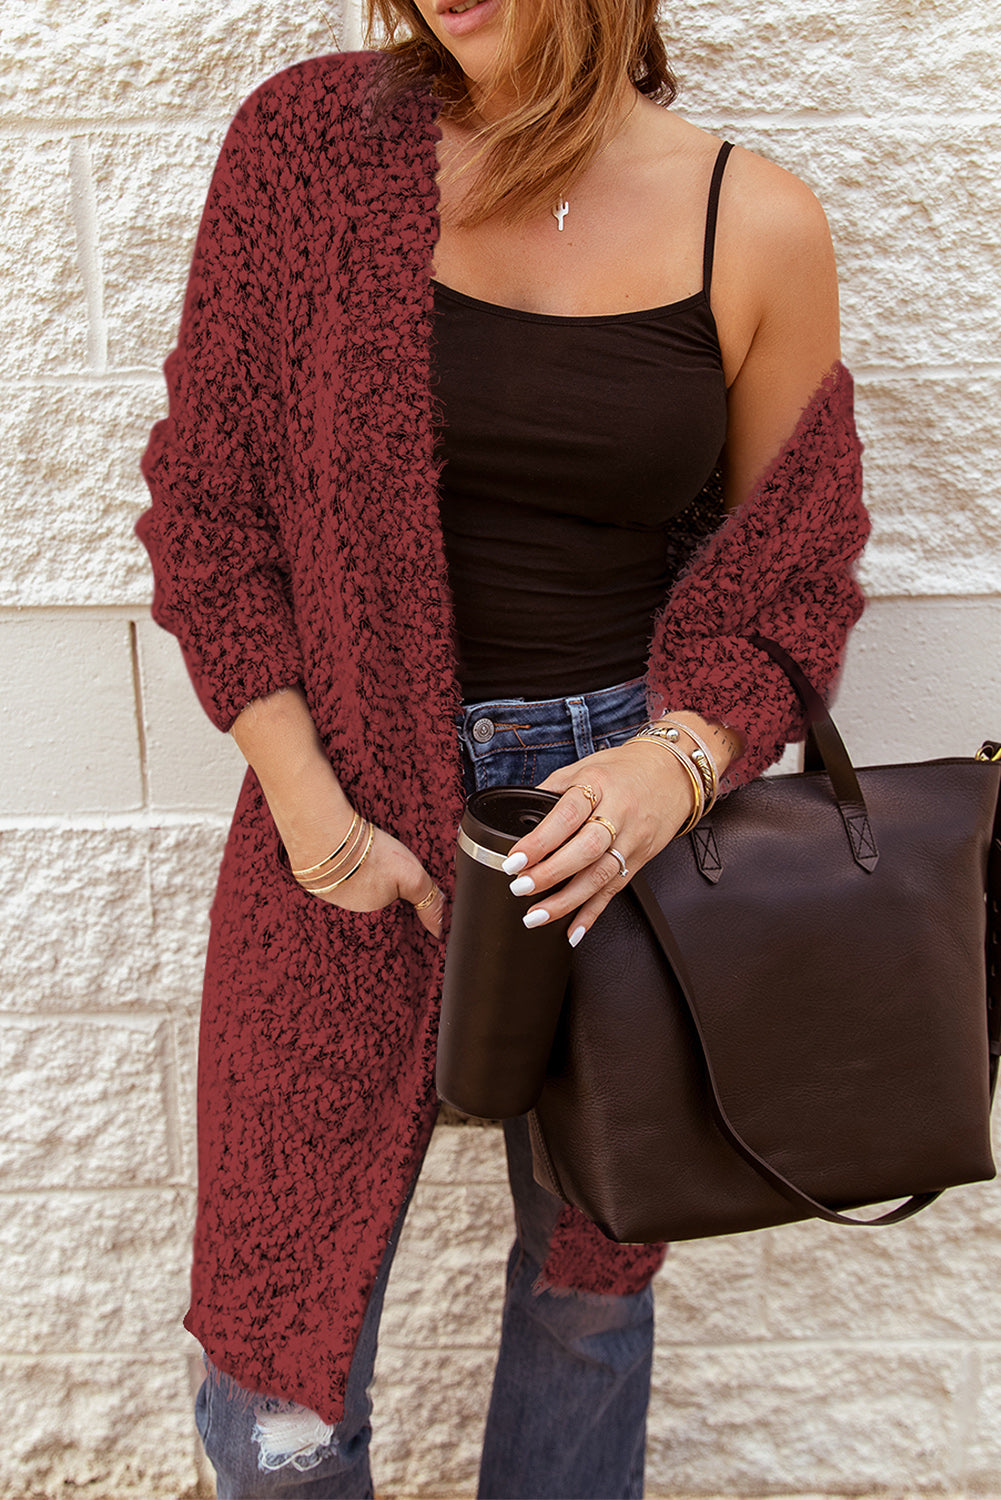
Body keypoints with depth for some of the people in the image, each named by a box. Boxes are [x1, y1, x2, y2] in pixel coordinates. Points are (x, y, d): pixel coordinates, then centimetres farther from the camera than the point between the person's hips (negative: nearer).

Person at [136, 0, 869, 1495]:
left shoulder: (758, 227, -3)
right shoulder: (310, 142, -3)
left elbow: (791, 575, 4)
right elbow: (207, 497, 0)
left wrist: (676, 761, -17)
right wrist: (308, 803, -10)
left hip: (620, 800, 1)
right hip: (350, 808, 0)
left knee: (593, 1274, 20)